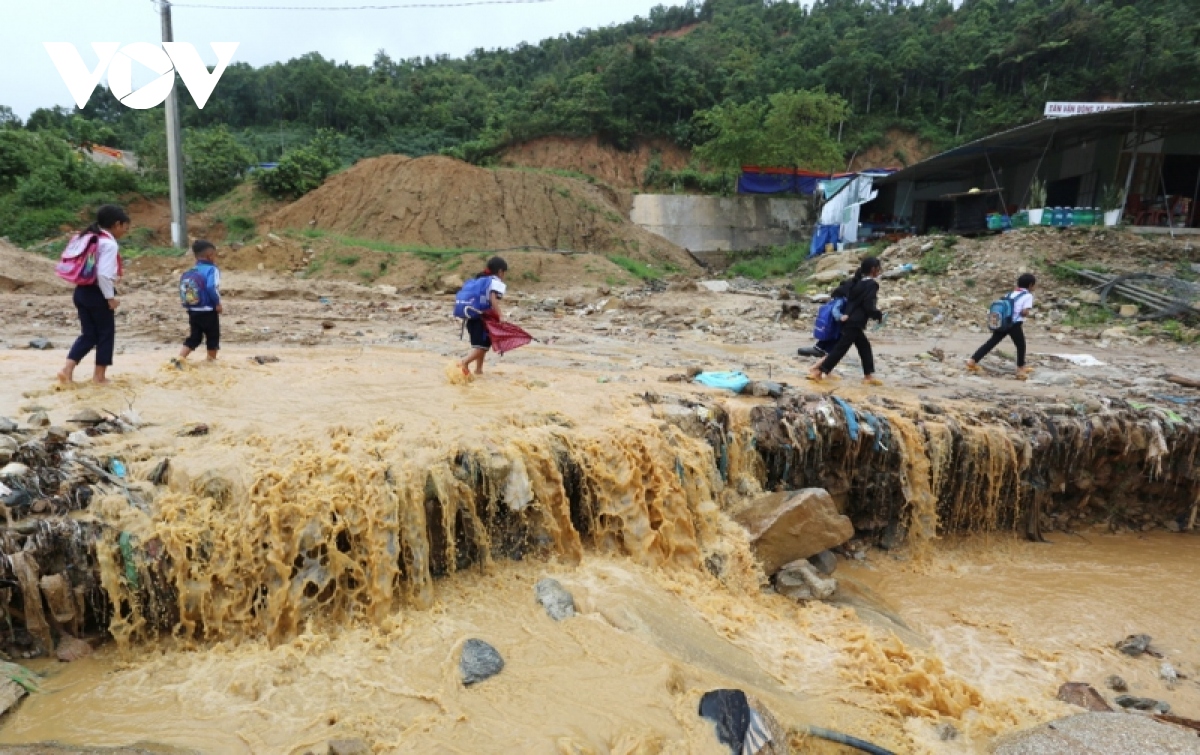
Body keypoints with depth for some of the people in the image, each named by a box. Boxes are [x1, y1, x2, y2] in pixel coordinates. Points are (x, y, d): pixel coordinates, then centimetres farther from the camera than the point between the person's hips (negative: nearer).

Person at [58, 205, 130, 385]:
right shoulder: (109, 244, -15)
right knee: (106, 334, 6)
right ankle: (99, 375, 12)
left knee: (88, 334, 14)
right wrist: (110, 297, -16)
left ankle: (67, 368, 3)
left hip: (82, 291, 8)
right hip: (98, 294, -8)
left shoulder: (87, 237, 12)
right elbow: (104, 274, -24)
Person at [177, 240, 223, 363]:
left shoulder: (190, 272, 9)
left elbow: (183, 290, 9)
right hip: (209, 312, -7)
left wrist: (188, 304, 18)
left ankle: (180, 358, 3)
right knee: (213, 337, 11)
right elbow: (212, 287, -28)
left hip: (193, 311, 7)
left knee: (194, 338, 14)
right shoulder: (212, 269, -14)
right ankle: (212, 361, 21)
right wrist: (218, 303, -17)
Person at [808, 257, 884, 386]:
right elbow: (869, 307, -18)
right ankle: (818, 371, -5)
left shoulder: (856, 281, 10)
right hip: (854, 323, -9)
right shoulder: (871, 284, -14)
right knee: (840, 348, -5)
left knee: (865, 347, 16)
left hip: (849, 320, 9)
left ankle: (869, 376, 20)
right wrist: (879, 315, -2)